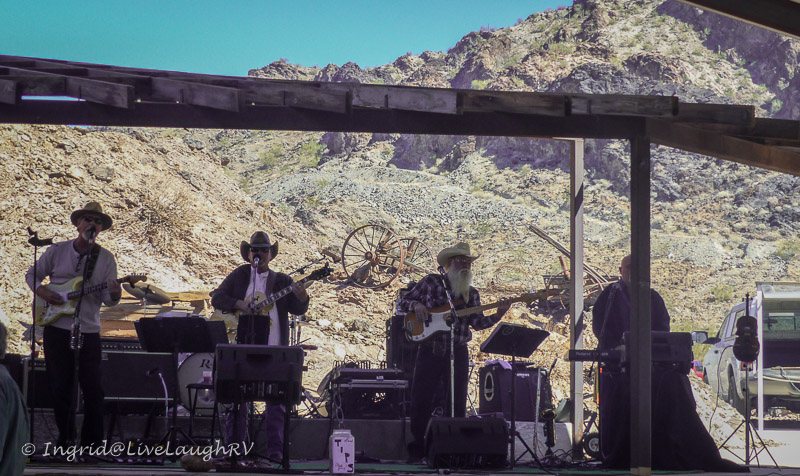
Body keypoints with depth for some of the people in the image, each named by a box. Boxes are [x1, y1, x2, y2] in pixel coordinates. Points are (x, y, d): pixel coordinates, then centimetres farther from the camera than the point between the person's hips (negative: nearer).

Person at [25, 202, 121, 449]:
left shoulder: (106, 258, 3)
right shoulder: (57, 251, 4)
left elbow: (107, 299, -1)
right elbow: (32, 274, 12)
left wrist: (114, 296, -24)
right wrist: (41, 291, -7)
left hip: (89, 330, 0)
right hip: (57, 327, 0)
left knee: (92, 387, -3)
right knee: (60, 387, 4)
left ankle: (93, 442, 5)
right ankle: (65, 438, 17)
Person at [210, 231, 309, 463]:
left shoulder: (282, 281, 10)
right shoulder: (239, 275, 10)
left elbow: (298, 309, 2)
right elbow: (217, 298, 5)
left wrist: (302, 298, -21)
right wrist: (240, 305, -12)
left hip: (273, 349, 0)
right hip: (241, 346, 0)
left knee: (277, 401, -3)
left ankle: (275, 451, 1)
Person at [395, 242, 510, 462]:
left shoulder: (471, 294, 12)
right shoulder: (431, 282, 4)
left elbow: (477, 322, 1)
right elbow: (401, 304, 7)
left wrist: (497, 316, -16)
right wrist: (416, 305, -14)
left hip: (458, 353, 2)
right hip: (429, 351, -2)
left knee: (457, 404, 2)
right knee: (420, 401, -1)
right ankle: (417, 449, 9)